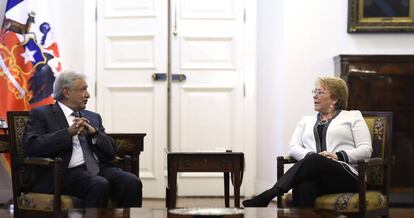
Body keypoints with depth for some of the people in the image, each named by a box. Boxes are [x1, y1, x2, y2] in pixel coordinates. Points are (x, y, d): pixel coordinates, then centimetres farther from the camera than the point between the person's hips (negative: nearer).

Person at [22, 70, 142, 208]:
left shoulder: (93, 117, 25)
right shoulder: (41, 114, 9)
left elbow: (112, 150, 16)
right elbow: (31, 146, -7)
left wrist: (94, 132, -3)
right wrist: (69, 132, -13)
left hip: (99, 168, 5)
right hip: (68, 172, -5)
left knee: (132, 182, -24)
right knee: (99, 185, -34)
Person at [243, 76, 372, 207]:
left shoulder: (353, 116, 18)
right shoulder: (307, 120, 28)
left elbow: (366, 150, 7)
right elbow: (293, 148, 14)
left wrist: (339, 156, -10)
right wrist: (310, 156, -9)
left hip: (345, 175, -2)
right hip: (314, 175, 2)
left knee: (313, 162, -36)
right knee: (303, 186, -38)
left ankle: (267, 196, -41)